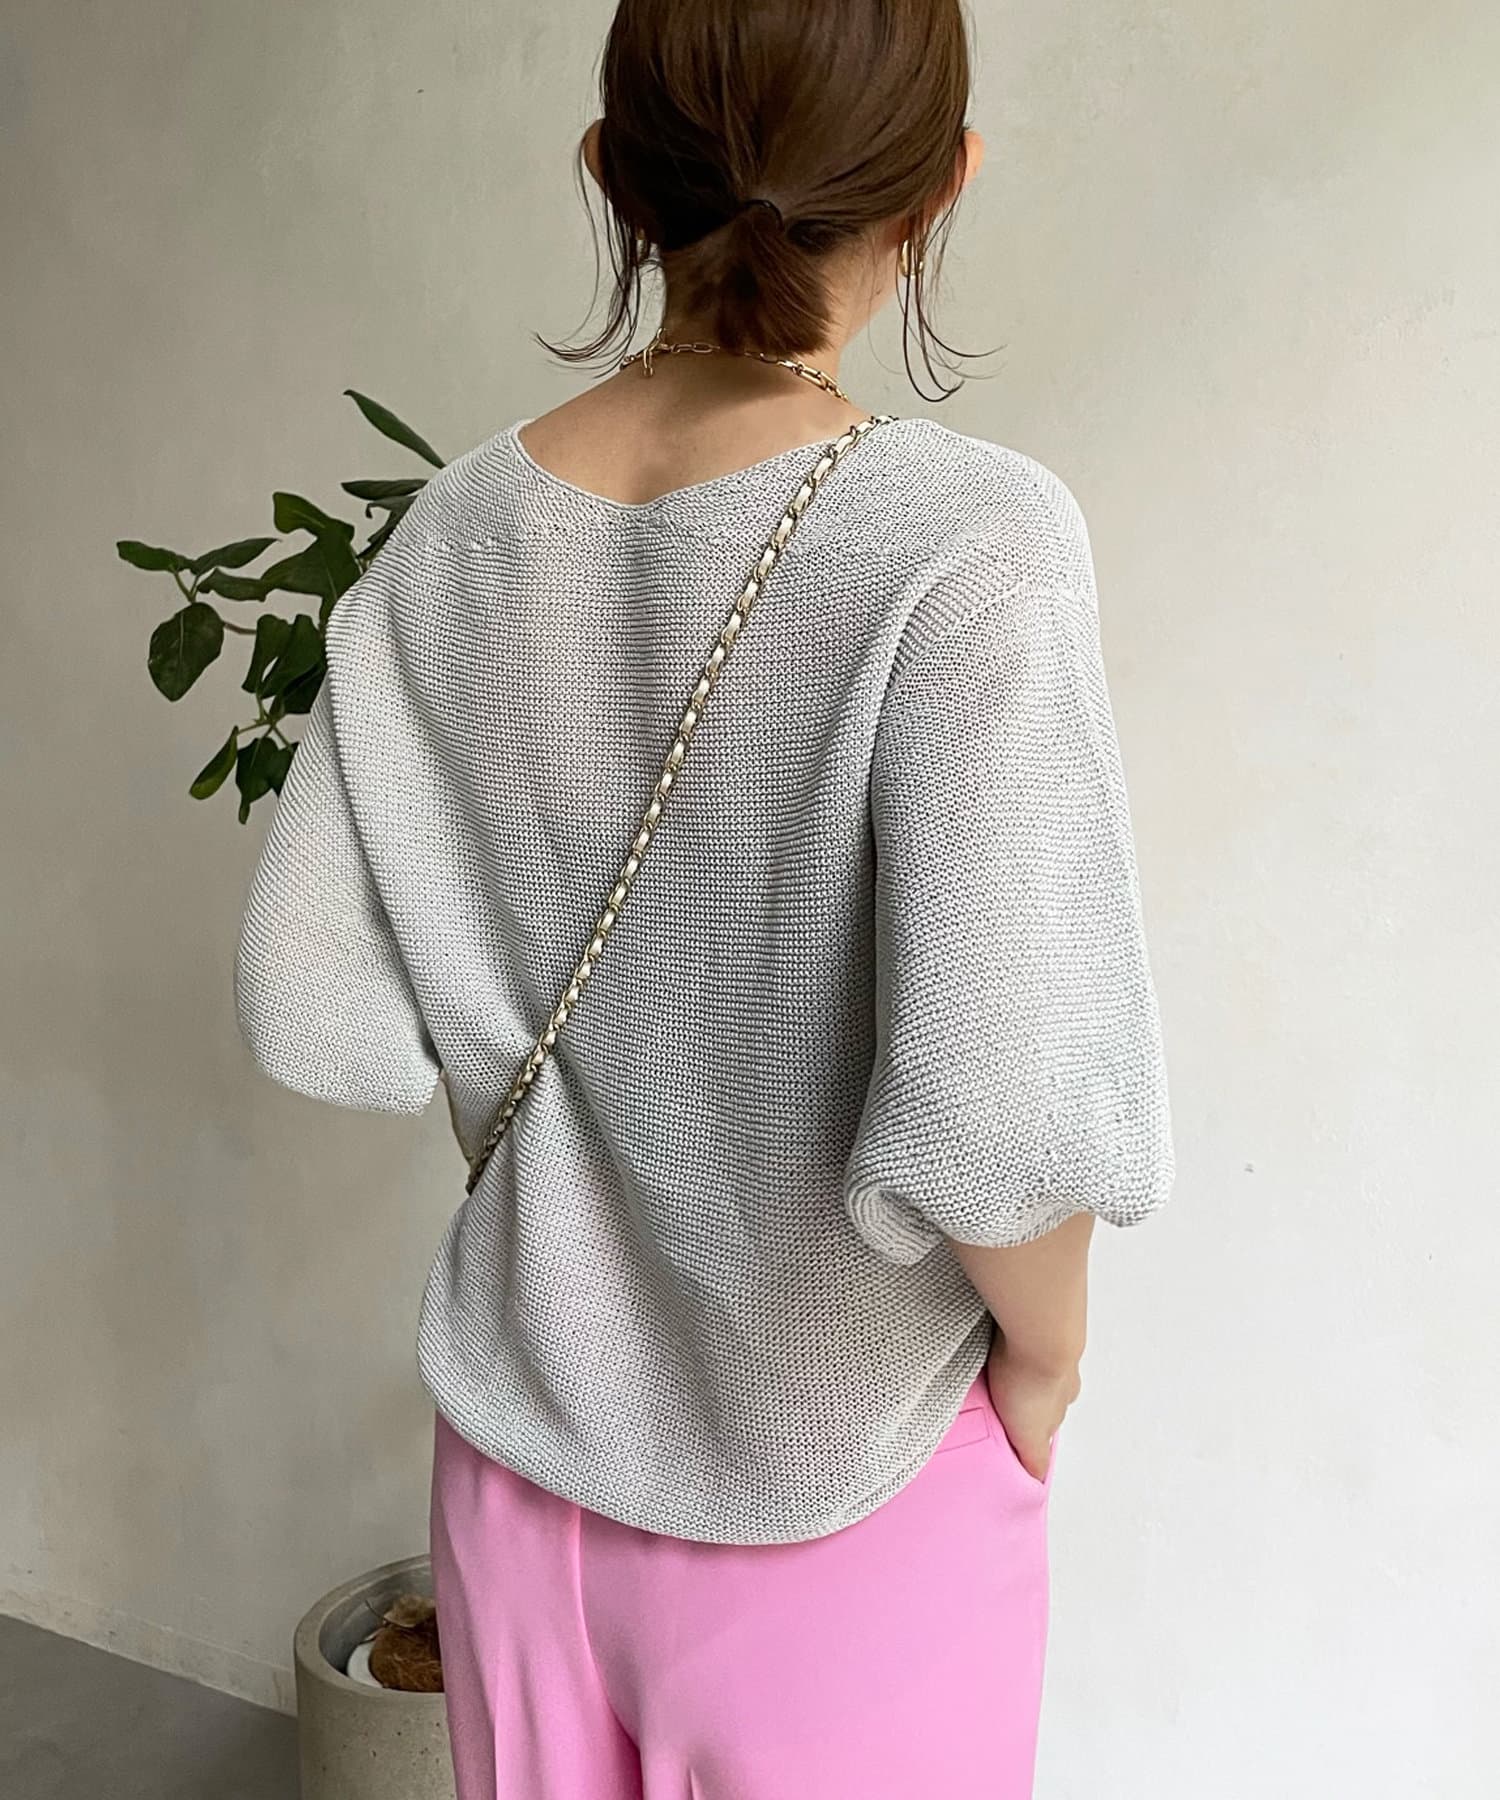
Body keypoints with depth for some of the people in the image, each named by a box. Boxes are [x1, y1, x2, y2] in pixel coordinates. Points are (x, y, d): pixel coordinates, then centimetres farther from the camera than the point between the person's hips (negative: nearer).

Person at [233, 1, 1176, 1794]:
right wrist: (1046, 1357, -10)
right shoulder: (964, 540, -24)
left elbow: (309, 1011, -5)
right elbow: (1000, 1113, -30)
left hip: (523, 1452, 4)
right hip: (840, 1508, -4)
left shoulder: (454, 535, -9)